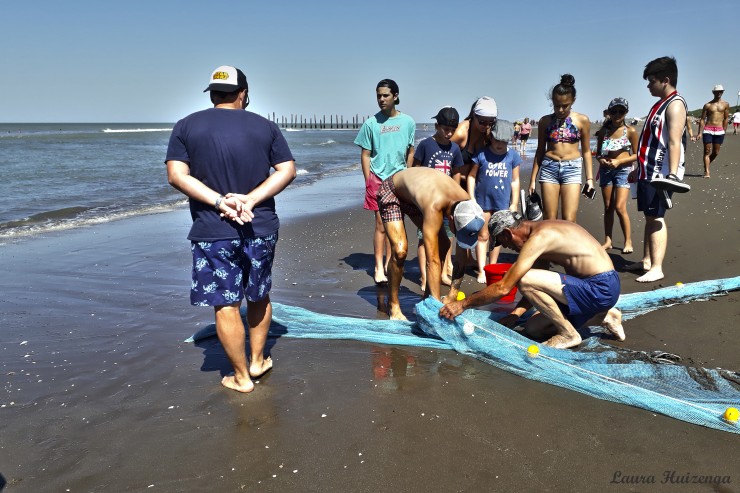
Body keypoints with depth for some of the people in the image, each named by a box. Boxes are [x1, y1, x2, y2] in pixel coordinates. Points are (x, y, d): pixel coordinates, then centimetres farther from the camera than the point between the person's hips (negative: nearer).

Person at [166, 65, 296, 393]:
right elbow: (288, 170, -3)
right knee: (259, 296, 20)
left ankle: (242, 377, 17)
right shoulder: (265, 126, 4)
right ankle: (258, 361, 33)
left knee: (226, 305, 6)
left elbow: (177, 176, -8)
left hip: (213, 232, -2)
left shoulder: (187, 126, 1)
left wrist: (220, 201, -14)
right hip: (261, 228, 2)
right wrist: (250, 201, -11)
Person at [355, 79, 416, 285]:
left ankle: (388, 264, 18)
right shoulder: (371, 123, -2)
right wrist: (368, 182, -3)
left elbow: (410, 153, 9)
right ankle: (378, 268, 4)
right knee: (381, 224, -3)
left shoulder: (408, 122, 3)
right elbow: (365, 155, 1)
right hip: (378, 179, -2)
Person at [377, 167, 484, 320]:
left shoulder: (466, 203, -24)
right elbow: (432, 261, -45)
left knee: (442, 246, 0)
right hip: (391, 191, -6)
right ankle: (393, 305, -3)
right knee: (400, 250, -23)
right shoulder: (434, 207, -44)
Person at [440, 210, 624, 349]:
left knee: (524, 280, -23)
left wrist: (463, 303, -11)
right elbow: (537, 288, 17)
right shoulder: (543, 231, 11)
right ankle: (604, 316, 17)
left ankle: (569, 334, -5)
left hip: (600, 288, -10)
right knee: (533, 327, 12)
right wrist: (515, 314, 10)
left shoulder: (538, 238, -19)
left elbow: (503, 288, -20)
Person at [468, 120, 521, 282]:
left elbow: (515, 181, 5)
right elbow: (471, 176, -2)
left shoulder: (512, 156, 0)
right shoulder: (482, 154, -7)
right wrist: (471, 199, -5)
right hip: (483, 200, -2)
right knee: (482, 236, 5)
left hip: (503, 202, 2)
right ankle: (482, 271, 11)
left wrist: (514, 203, 5)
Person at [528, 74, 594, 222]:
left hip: (572, 169, -1)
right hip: (549, 168, 1)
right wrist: (533, 179, 9)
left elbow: (586, 151, 7)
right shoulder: (545, 121, 5)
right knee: (549, 220, 1)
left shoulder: (582, 120, 2)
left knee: (569, 220, -7)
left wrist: (589, 178, 2)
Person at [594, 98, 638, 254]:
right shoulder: (603, 131, 5)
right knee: (608, 207, 7)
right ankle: (608, 241, 15)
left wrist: (619, 161, -15)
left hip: (623, 170, -4)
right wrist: (600, 159, -9)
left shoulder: (630, 131, -5)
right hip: (606, 169, 4)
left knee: (620, 207, -11)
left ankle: (628, 241, 1)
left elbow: (636, 155, -2)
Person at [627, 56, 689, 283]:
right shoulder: (661, 103, 17)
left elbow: (674, 143, -22)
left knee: (656, 218, -9)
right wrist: (639, 168, 26)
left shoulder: (675, 104, -12)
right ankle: (646, 260, 20)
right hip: (649, 171, 9)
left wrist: (672, 175, -28)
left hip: (661, 173, -9)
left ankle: (656, 268, -7)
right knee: (649, 217, 12)